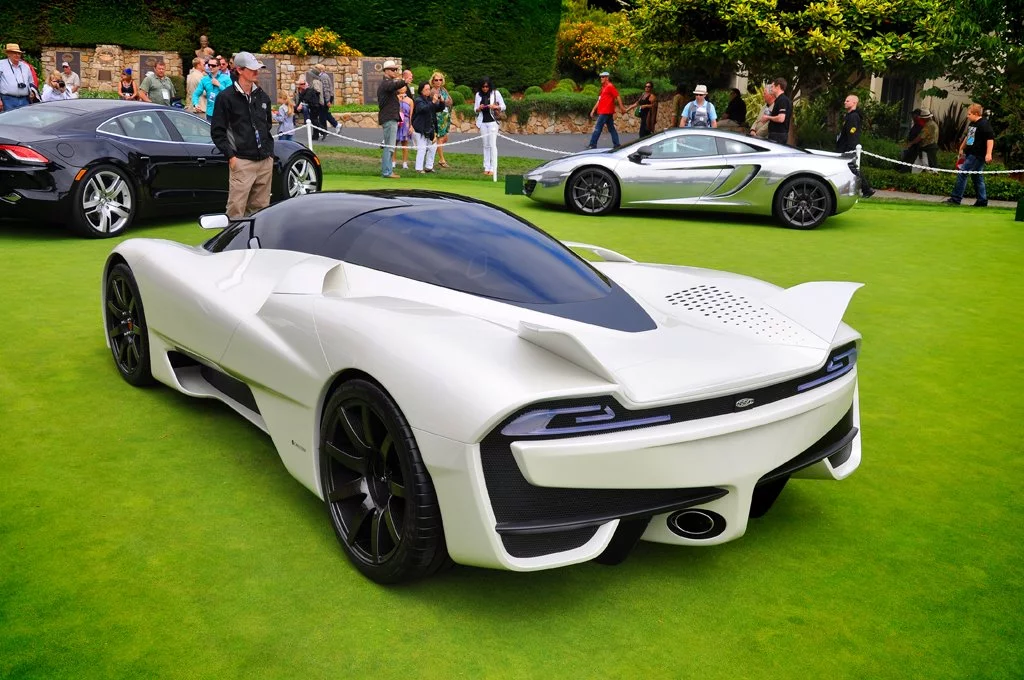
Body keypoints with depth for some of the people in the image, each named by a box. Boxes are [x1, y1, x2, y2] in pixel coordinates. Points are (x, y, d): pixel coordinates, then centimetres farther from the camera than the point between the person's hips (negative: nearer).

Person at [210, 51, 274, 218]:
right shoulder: (226, 97, -3)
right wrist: (230, 156, -10)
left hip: (265, 161, 6)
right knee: (236, 210, -10)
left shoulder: (262, 96, 15)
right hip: (242, 162, -6)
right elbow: (217, 131, -3)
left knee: (260, 209, 9)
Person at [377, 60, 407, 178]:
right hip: (389, 118, -11)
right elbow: (394, 86, -38)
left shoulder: (385, 83, 20)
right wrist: (404, 82, -56)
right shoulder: (387, 83, -14)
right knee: (389, 146, -11)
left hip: (390, 118, 11)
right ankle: (387, 172, -11)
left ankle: (387, 171, 20)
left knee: (388, 146, 14)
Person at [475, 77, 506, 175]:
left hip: (492, 122, -4)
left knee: (492, 145, -7)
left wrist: (495, 107, -19)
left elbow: (503, 107, -1)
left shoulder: (495, 93, -3)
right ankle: (486, 167, 11)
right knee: (486, 145, 7)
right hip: (482, 122, 4)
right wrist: (479, 108, -11)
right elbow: (475, 109, 12)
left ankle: (493, 168, -6)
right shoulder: (478, 95, 7)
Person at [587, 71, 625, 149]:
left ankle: (592, 145, -7)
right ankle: (616, 145, 10)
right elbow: (599, 100, 21)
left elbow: (618, 97, -14)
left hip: (605, 112, -9)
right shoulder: (603, 87, 19)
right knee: (611, 128, 8)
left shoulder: (610, 86, -9)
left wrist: (621, 108, -18)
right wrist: (593, 110, 18)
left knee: (597, 128, -9)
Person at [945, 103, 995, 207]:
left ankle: (956, 199, -11)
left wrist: (988, 154, -29)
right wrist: (962, 148, 36)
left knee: (962, 174, -12)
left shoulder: (984, 124, -14)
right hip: (970, 154, 10)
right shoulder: (972, 124, 15)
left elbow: (990, 139, -21)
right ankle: (982, 200, 17)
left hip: (977, 155, -10)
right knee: (977, 177, 12)